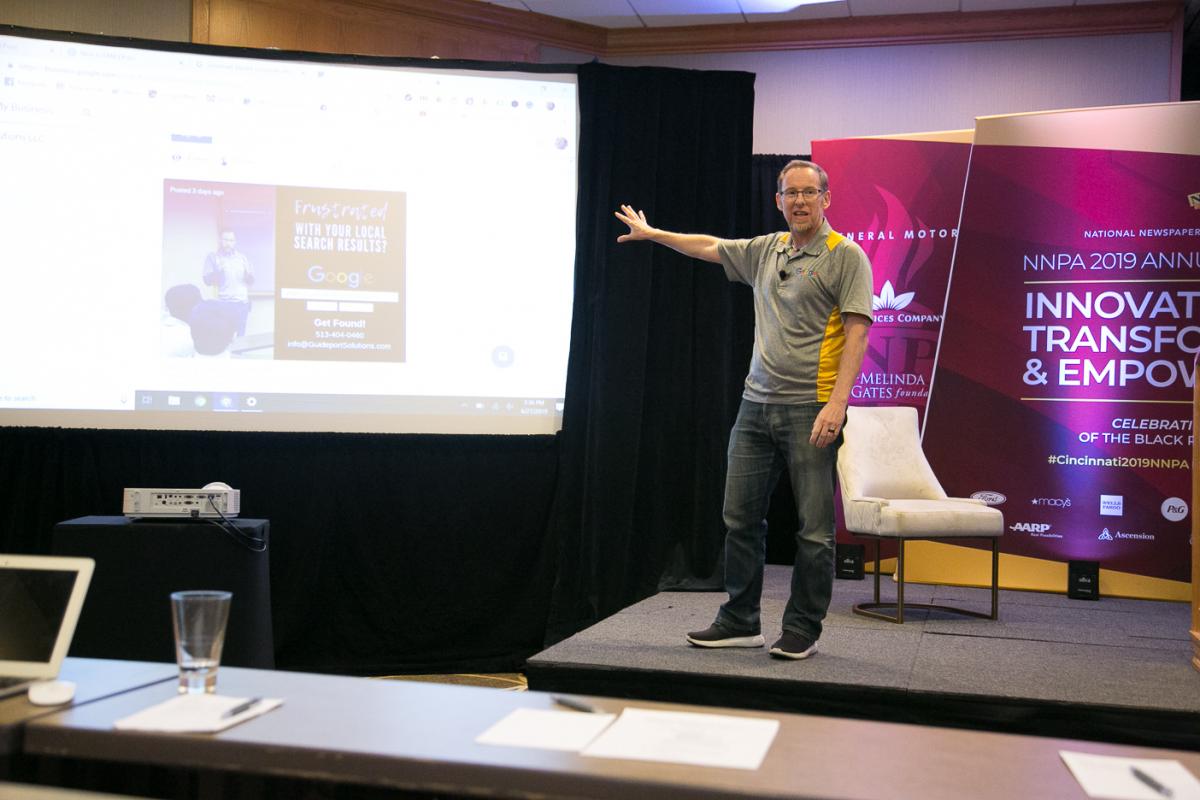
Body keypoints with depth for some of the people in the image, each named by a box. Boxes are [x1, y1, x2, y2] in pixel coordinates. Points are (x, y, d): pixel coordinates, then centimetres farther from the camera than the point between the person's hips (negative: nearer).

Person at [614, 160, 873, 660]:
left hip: (810, 409, -6)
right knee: (741, 517, 9)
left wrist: (837, 402, -20)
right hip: (756, 406, 6)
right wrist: (653, 233, 41)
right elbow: (710, 247, 32)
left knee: (814, 526, -1)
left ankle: (802, 630, 11)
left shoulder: (845, 256, -4)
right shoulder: (766, 250, 15)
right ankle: (740, 622, 20)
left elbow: (856, 333, -11)